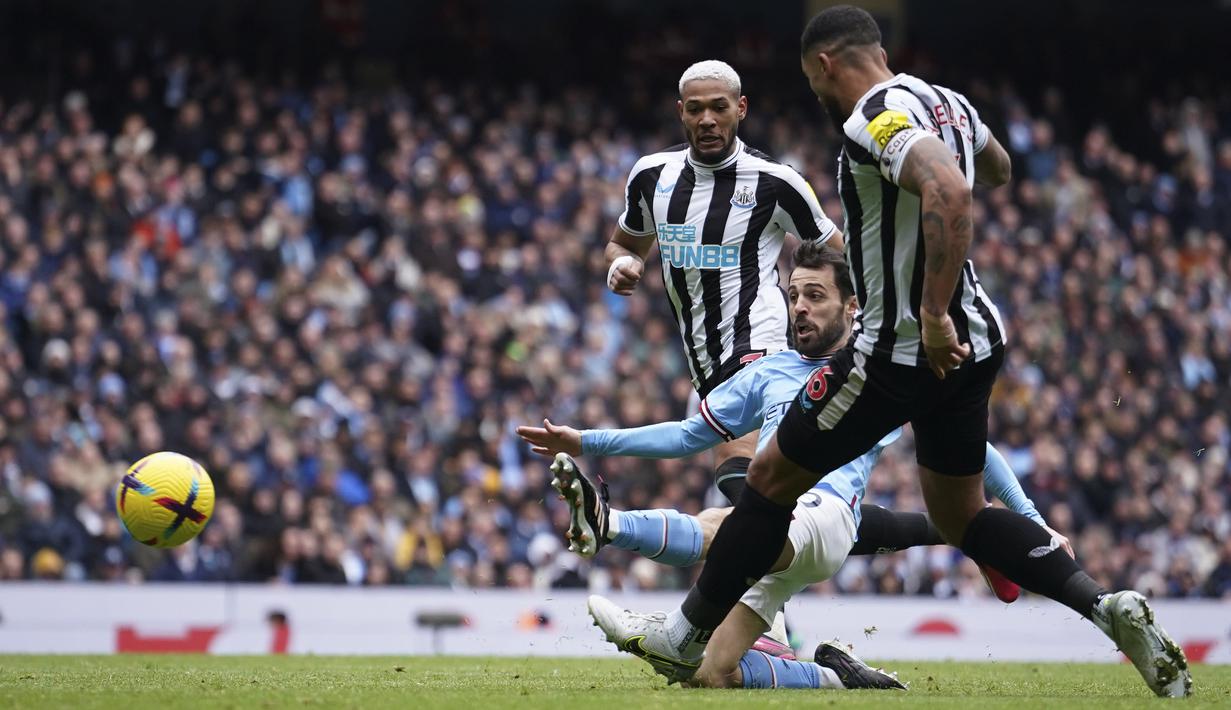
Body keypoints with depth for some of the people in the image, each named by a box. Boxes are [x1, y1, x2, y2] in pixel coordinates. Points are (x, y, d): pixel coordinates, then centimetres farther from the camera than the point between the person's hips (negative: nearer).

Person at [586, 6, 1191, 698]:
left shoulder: (877, 118, -18)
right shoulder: (948, 102, 9)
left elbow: (949, 191, -35)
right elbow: (997, 168, 31)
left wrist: (934, 315, -35)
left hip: (904, 349, -8)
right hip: (976, 342, 8)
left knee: (774, 474, 6)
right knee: (961, 514, 18)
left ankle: (685, 637, 15)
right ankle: (1107, 607, 1)